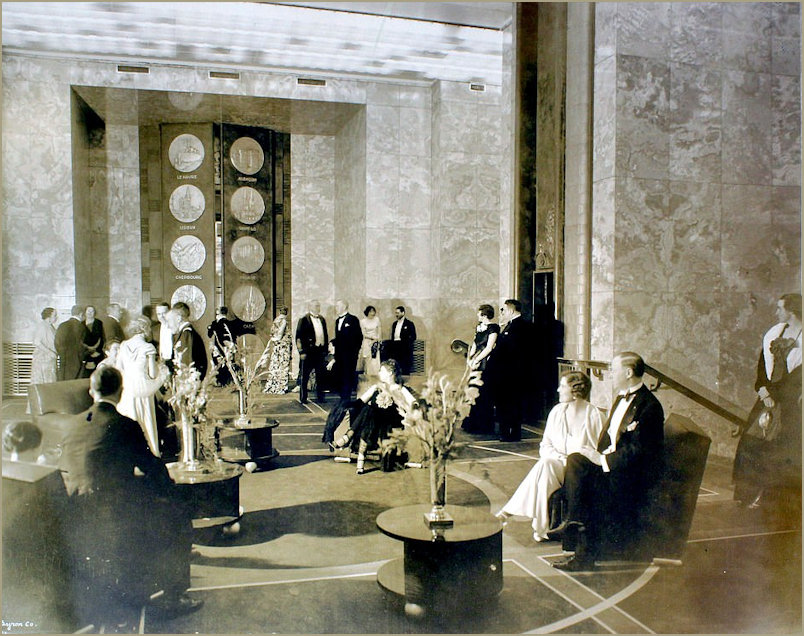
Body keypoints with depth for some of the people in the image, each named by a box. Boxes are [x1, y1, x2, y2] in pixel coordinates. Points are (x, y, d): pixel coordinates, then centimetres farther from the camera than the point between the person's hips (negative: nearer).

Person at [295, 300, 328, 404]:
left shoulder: (322, 319, 15)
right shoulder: (303, 320, -5)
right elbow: (298, 337, -8)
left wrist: (325, 349, 12)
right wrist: (301, 351, -13)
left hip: (320, 351, 6)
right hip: (308, 351, -6)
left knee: (320, 375, 11)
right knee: (304, 376, 2)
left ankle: (320, 397, 20)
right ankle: (303, 398, 9)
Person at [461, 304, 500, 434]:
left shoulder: (493, 327, -10)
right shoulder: (479, 327, 15)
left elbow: (489, 348, -14)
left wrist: (475, 360, -13)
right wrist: (469, 358, 2)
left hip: (486, 364, -8)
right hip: (476, 364, 8)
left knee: (483, 394, -3)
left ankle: (484, 426, 7)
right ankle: (473, 424, 21)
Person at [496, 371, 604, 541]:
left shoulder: (592, 414, -3)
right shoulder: (556, 411, 11)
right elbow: (545, 446, 11)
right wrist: (559, 457, -10)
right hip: (556, 465, 4)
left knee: (546, 463, -33)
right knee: (546, 463, -33)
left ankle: (510, 510, -25)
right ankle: (541, 527, -31)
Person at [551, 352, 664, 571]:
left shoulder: (648, 406, -15)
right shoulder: (623, 397, 15)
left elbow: (638, 450, -20)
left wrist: (604, 460, -20)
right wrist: (598, 454, -1)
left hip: (631, 474, -8)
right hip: (609, 460, 8)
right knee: (574, 460, -16)